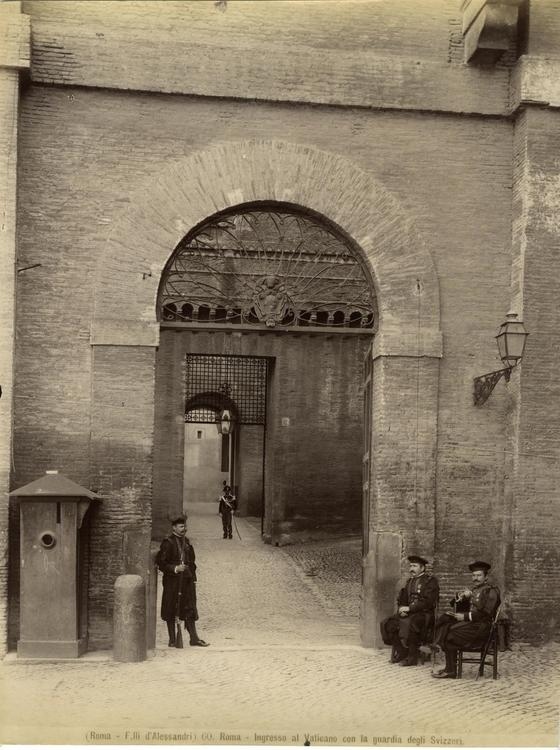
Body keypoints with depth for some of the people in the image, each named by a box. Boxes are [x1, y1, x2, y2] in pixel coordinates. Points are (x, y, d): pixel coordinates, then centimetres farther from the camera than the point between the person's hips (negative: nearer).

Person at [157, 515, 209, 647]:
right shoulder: (167, 543, -9)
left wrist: (193, 579, 14)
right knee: (171, 611, 3)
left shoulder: (186, 542, 12)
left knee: (190, 609, 7)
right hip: (172, 581, -6)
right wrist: (175, 569, -23)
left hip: (187, 581, 6)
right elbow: (161, 563, -10)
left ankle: (194, 638, 13)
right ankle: (172, 639, 12)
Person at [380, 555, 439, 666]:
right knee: (388, 623, -13)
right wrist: (401, 608, -3)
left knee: (408, 623, -36)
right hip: (408, 612, 8)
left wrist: (409, 608, -20)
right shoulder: (410, 581, 19)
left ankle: (412, 658, -24)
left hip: (425, 614, -7)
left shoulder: (430, 581, -5)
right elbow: (401, 599, 21)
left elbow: (427, 602, -16)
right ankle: (399, 653, -4)